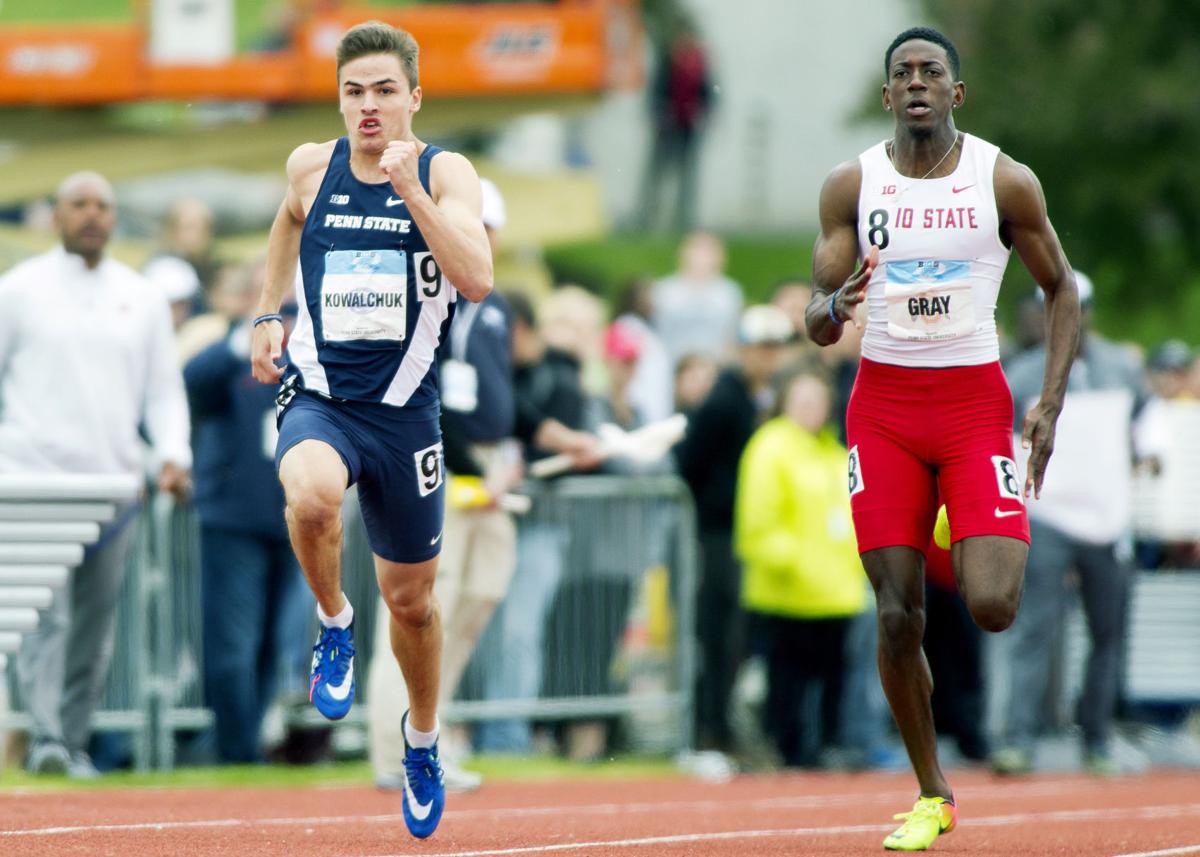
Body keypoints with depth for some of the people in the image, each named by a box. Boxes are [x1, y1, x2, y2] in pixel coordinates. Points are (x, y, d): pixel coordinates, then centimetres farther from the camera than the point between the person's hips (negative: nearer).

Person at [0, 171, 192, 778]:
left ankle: (75, 742, 13)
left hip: (114, 479, 3)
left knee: (95, 624, 5)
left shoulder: (141, 297, 13)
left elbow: (164, 388, 14)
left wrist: (172, 455, -1)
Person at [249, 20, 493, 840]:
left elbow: (477, 279, -23)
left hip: (404, 409, 0)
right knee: (312, 495, -36)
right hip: (319, 396, 0)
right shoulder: (312, 166, 1)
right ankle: (334, 625, -7)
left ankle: (422, 737, 40)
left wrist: (412, 189, -28)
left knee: (411, 597, 13)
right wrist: (268, 313, 20)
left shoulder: (446, 173, -8)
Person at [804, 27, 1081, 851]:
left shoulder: (1006, 182, -2)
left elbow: (1062, 291, 7)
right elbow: (819, 323, 2)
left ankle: (993, 549, 24)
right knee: (898, 617, -3)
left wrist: (1050, 404, -5)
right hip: (884, 405, 1)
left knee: (992, 607, -15)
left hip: (975, 402, -1)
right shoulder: (852, 186, 1)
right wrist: (836, 308, -23)